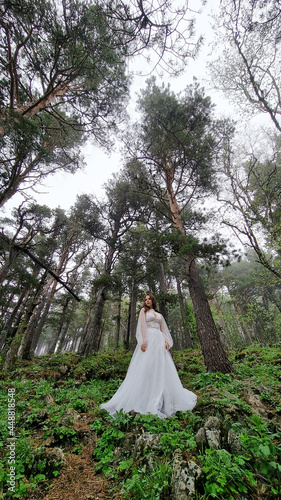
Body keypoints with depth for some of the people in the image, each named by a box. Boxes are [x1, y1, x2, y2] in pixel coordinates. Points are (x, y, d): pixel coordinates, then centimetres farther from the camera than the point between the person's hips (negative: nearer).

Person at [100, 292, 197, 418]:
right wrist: (143, 342, -15)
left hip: (159, 341, 5)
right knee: (145, 367, -8)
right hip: (148, 339, -5)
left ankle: (160, 401, 14)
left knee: (162, 368, 3)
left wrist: (166, 341, -1)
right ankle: (144, 400, -1)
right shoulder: (143, 311, 8)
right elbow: (142, 326, -3)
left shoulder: (159, 315, 22)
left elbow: (163, 330, 16)